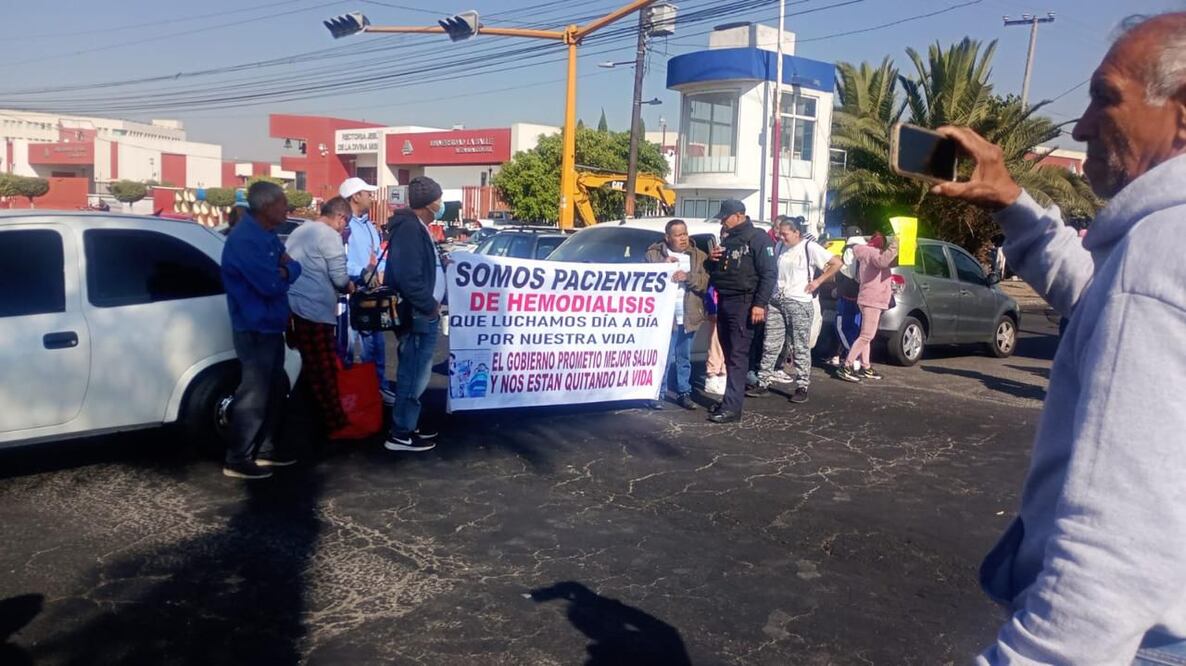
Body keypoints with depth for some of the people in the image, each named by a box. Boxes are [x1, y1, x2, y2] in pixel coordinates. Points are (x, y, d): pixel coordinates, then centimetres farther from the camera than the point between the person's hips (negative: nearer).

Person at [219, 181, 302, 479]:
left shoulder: (266, 234, 11)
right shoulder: (245, 239, -21)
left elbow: (291, 267, 11)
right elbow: (271, 284, -26)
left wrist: (286, 270, -12)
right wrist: (285, 272, -6)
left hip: (271, 326, 10)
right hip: (255, 329, -10)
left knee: (273, 391, 16)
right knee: (253, 394, -4)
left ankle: (265, 449, 27)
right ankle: (237, 459, 6)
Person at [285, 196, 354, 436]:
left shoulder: (299, 231, 18)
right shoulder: (329, 235, -9)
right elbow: (339, 278, -11)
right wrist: (350, 286, 12)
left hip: (292, 307, 9)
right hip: (315, 310, -9)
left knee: (307, 368, 17)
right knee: (325, 371, -3)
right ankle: (335, 423, 3)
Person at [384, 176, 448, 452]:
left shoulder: (417, 227, 14)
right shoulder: (409, 228, -19)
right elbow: (408, 277, -26)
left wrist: (441, 262, 7)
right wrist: (430, 306, -17)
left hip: (422, 314, 11)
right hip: (417, 315, -11)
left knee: (415, 372, 17)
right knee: (414, 374, -4)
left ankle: (409, 423, 28)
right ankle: (400, 434, 3)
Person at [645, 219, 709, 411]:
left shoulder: (699, 256, 9)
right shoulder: (654, 254, 3)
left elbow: (706, 282, 0)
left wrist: (688, 276, -16)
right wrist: (663, 266, -14)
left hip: (688, 316, 3)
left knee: (684, 358, 12)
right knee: (663, 357, -7)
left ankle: (684, 393, 20)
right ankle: (657, 394, 0)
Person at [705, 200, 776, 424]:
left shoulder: (757, 238, -5)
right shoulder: (725, 239, 18)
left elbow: (768, 274, -12)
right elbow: (713, 271, 26)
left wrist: (760, 304, -20)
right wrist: (712, 259, 2)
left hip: (743, 303, -8)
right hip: (723, 301, 8)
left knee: (738, 355, -10)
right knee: (729, 354, 11)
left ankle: (732, 407, -12)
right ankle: (731, 399, 19)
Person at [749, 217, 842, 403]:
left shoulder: (810, 248, -7)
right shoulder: (779, 247, 11)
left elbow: (836, 263, -8)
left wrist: (818, 281, -9)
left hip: (799, 303, -6)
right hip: (776, 302, 6)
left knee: (800, 348, 1)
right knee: (770, 346, 6)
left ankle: (802, 387, 8)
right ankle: (763, 383, 12)